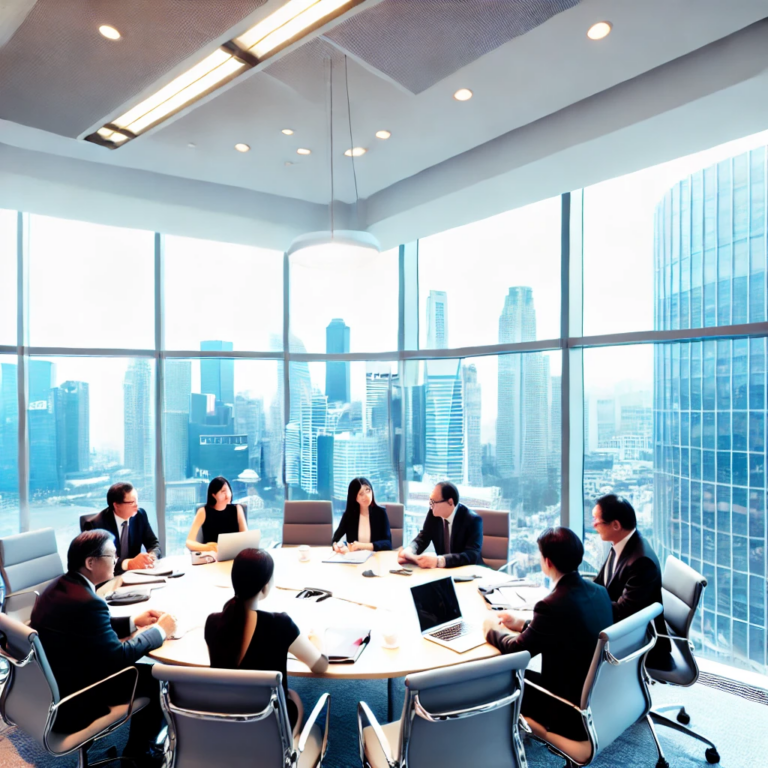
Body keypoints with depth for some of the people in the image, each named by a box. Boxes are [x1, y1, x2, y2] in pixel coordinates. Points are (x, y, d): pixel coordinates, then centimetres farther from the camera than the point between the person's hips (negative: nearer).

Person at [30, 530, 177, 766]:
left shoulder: (59, 586, -2)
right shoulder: (87, 602, -31)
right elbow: (118, 656, -23)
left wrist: (134, 622, 7)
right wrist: (159, 630, -10)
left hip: (46, 688, 9)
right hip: (69, 707, -9)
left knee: (140, 670, 15)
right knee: (155, 677, 1)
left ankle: (138, 747, 30)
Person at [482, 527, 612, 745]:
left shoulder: (552, 605, -29)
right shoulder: (600, 592, -4)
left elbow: (516, 651, -15)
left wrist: (493, 630, 4)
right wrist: (523, 624, 16)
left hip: (575, 714, -7)